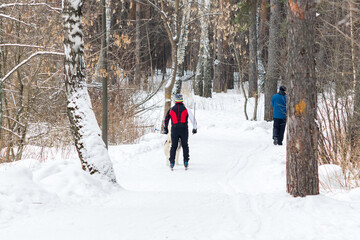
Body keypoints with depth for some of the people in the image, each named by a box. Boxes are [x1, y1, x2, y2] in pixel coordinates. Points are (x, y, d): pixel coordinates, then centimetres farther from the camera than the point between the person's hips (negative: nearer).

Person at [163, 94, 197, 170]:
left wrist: (165, 128, 25)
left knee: (173, 146, 9)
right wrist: (195, 128, 8)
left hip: (174, 130, 1)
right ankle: (186, 162, 5)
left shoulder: (171, 109, 7)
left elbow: (166, 120, 13)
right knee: (185, 146, 11)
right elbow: (192, 118, 1)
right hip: (184, 129, -1)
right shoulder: (186, 109, 2)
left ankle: (172, 162, 1)